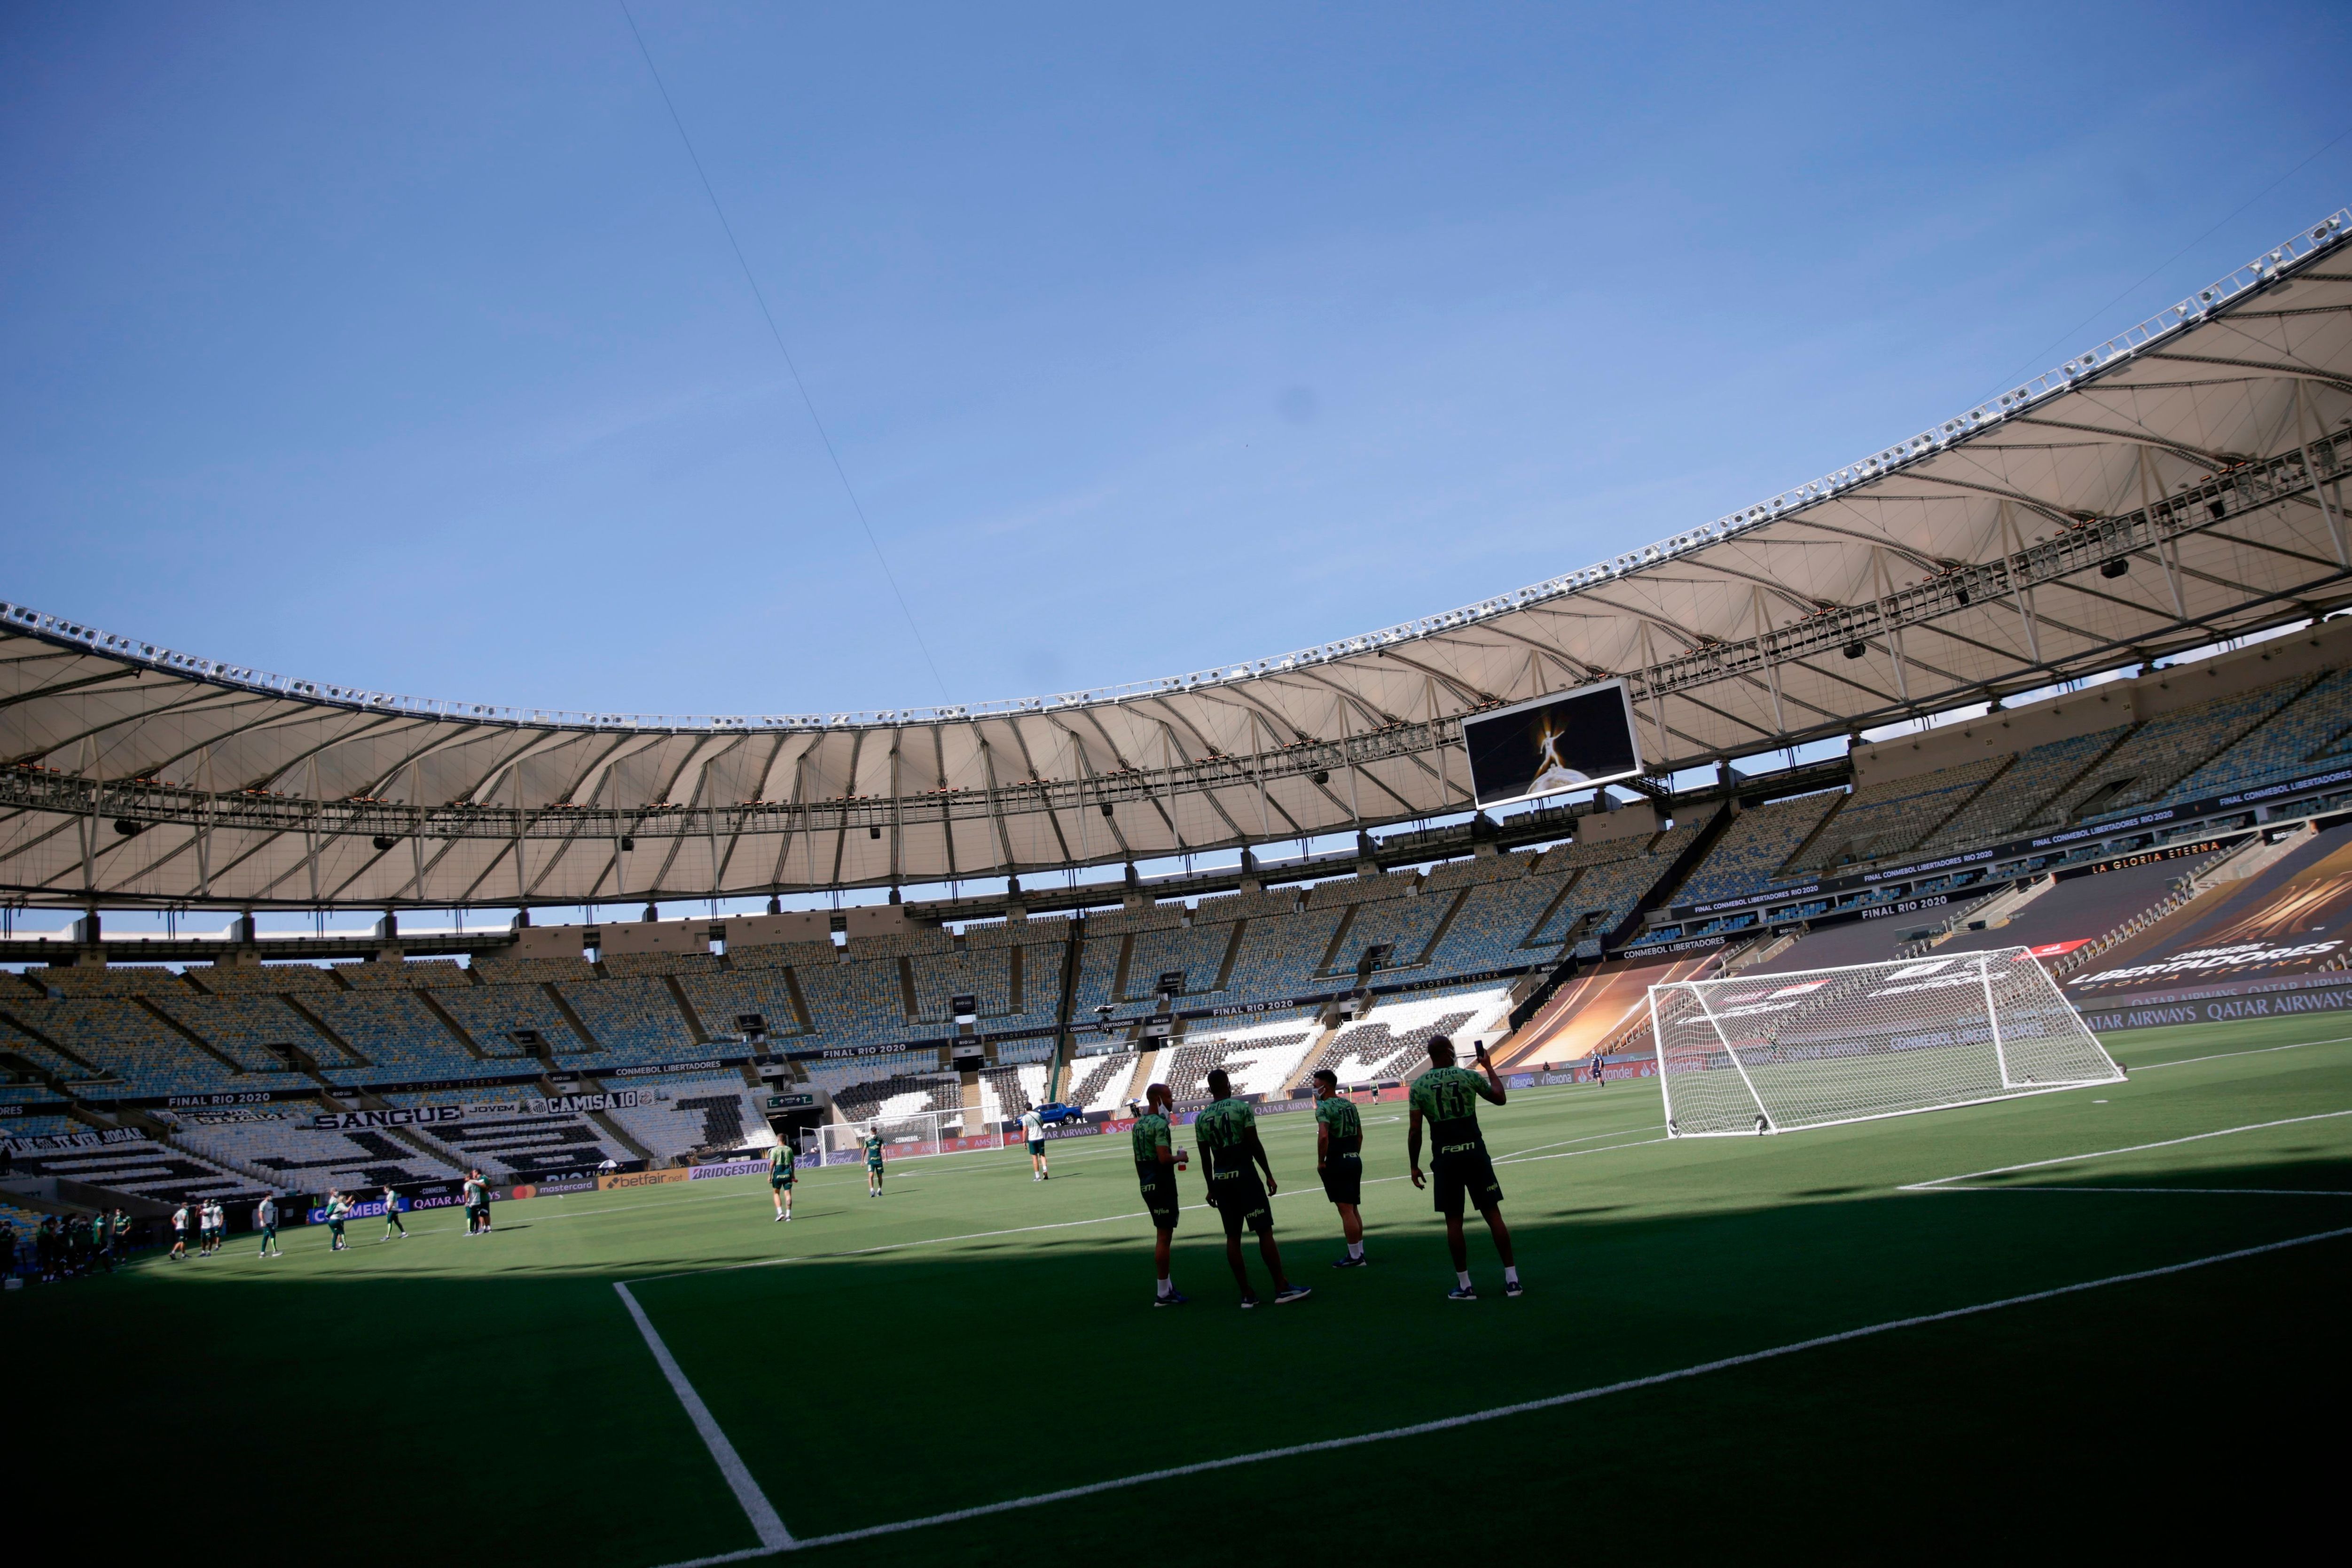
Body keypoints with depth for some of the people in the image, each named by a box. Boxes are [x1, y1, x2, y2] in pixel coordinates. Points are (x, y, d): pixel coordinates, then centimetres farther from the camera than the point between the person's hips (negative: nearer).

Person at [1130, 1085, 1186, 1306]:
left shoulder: (1138, 1124, 12)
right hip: (1161, 1183, -9)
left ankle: (1168, 1286, 24)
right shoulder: (1159, 1124, -17)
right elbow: (1164, 1158, -25)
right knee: (1164, 1237, -3)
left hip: (1146, 1184, 9)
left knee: (1163, 1234, 18)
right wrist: (1179, 1158, -6)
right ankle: (1163, 1294, 2)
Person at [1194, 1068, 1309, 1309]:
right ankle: (1282, 1288, 0)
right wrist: (1269, 1175, -1)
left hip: (1221, 1180, 4)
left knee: (1232, 1236, 7)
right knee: (1265, 1231, 0)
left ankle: (1247, 1294, 9)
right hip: (1244, 1175, -4)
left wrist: (1211, 1188, 17)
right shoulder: (1242, 1108, -6)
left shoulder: (1201, 1118, 6)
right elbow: (1255, 1145, -8)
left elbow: (1205, 1158, 8)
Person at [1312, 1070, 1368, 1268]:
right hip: (1355, 1160, 9)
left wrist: (1321, 1162, -16)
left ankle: (1355, 1257, -1)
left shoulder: (1324, 1107, -13)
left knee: (1346, 1210, -4)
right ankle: (1359, 1252, 21)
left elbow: (1323, 1136, -26)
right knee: (1353, 1209, 16)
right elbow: (1360, 1135, 19)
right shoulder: (1350, 1104, 14)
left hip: (1337, 1162, -9)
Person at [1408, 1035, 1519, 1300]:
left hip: (1445, 1157, 0)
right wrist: (1489, 1067, 27)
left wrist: (1414, 1166, 6)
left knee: (1453, 1220, 7)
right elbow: (1499, 1097, 15)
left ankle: (1464, 1285, 9)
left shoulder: (1418, 1086, -1)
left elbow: (1414, 1131, -2)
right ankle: (1512, 1279, 10)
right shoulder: (1469, 1076, -1)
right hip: (1474, 1152, 0)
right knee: (1493, 1214, 7)